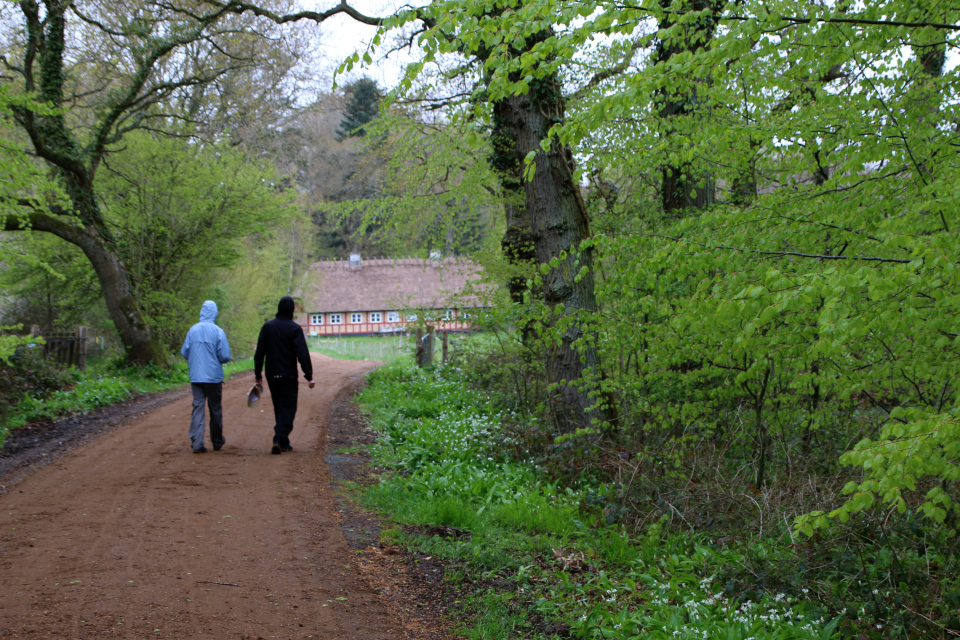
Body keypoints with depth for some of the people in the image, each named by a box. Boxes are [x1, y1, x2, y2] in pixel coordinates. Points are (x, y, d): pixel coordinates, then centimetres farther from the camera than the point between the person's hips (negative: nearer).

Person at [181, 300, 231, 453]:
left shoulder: (193, 330, 1)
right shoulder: (218, 331, -9)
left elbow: (184, 352, 4)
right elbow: (225, 356, -11)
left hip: (195, 376, 2)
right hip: (214, 376, -2)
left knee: (198, 407, 3)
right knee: (215, 408, 10)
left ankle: (197, 443, -6)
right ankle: (217, 441, 23)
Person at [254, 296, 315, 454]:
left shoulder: (267, 327, 3)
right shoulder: (294, 328, -9)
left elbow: (259, 353, 5)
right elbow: (302, 354, -14)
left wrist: (258, 376, 10)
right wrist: (309, 376, -11)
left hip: (272, 376, 4)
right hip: (288, 376, -4)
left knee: (279, 409, 14)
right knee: (288, 408, 1)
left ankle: (283, 442, 17)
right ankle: (280, 440, -12)